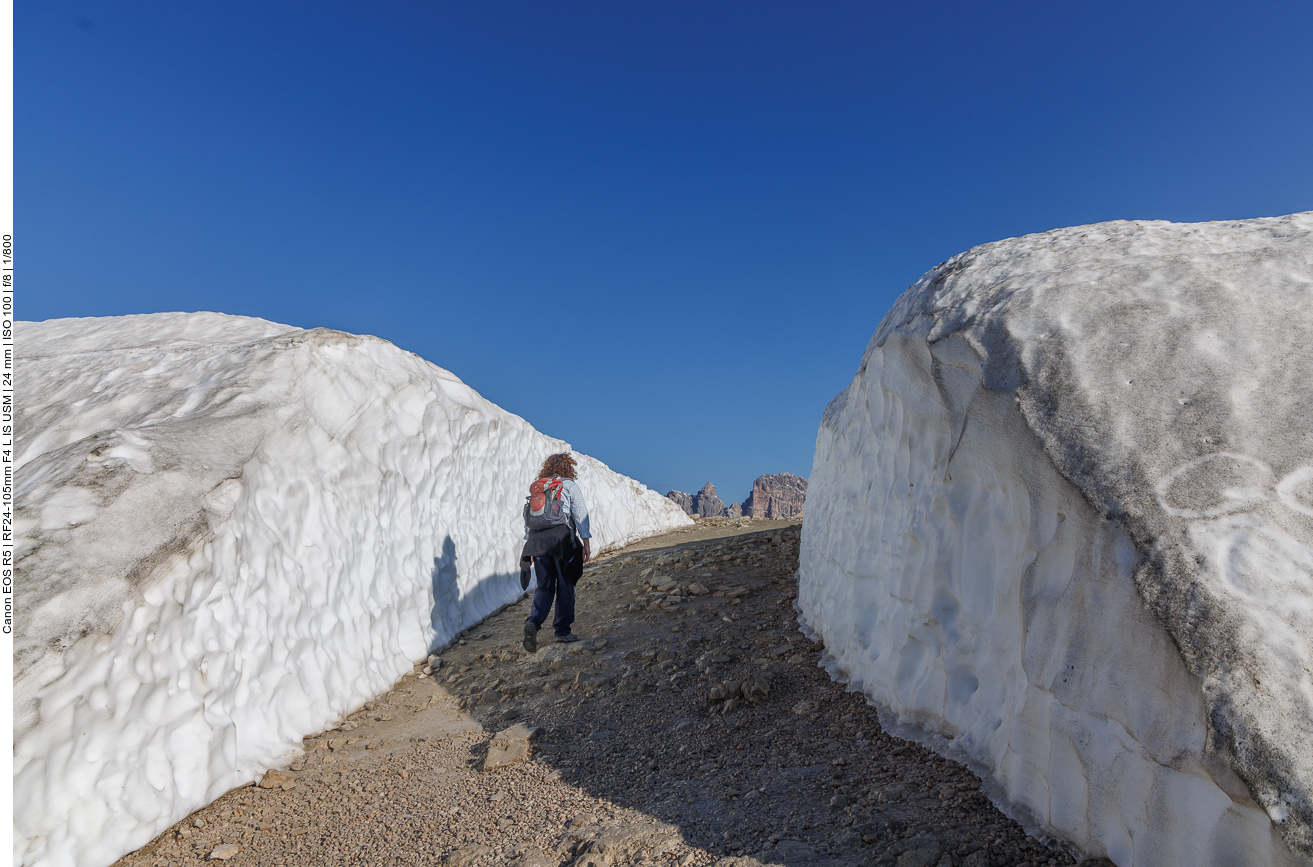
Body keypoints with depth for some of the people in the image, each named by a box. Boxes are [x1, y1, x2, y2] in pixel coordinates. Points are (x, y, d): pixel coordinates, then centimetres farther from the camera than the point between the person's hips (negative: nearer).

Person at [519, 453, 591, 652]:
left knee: (544, 586, 8)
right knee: (565, 586, 7)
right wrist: (585, 543, -1)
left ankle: (533, 621, -15)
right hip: (562, 540, -4)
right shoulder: (570, 486, 5)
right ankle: (562, 630, 11)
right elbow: (580, 515, -3)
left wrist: (529, 546, 18)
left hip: (537, 542, 4)